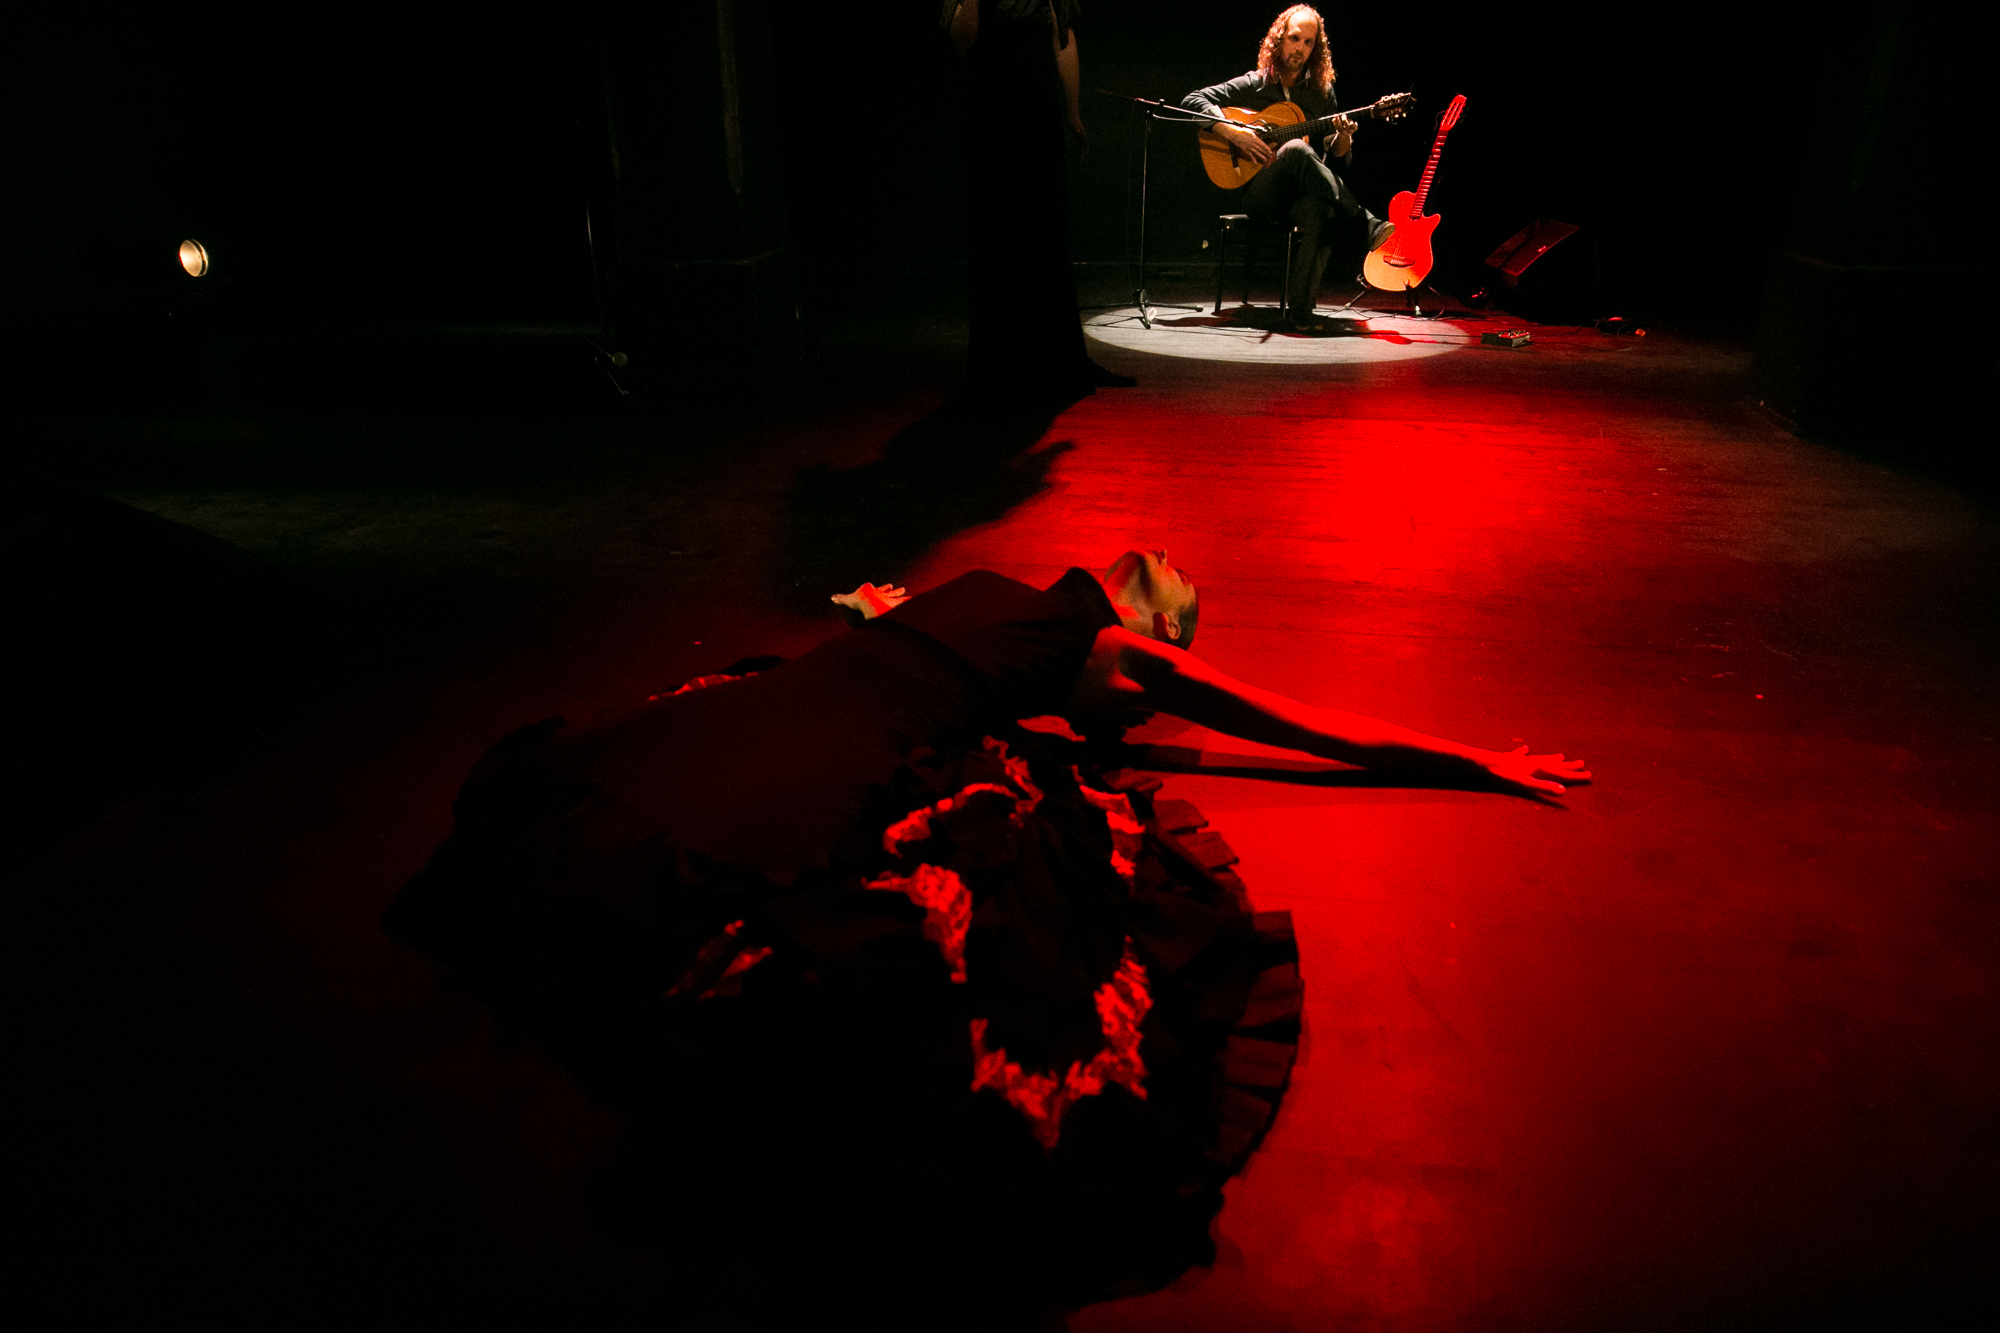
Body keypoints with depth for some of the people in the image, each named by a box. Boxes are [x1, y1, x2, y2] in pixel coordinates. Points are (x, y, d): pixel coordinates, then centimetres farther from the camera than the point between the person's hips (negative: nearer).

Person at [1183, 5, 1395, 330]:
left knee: (1319, 209, -38)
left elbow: (1337, 161, 15)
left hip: (1308, 195, 2)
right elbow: (1192, 101, -2)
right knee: (1297, 149, -36)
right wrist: (1235, 134, -14)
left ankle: (1299, 307, -37)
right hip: (1260, 195, -2)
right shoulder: (1252, 86, 7)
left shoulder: (1322, 92, 16)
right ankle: (1368, 228, -36)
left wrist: (1343, 137, -9)